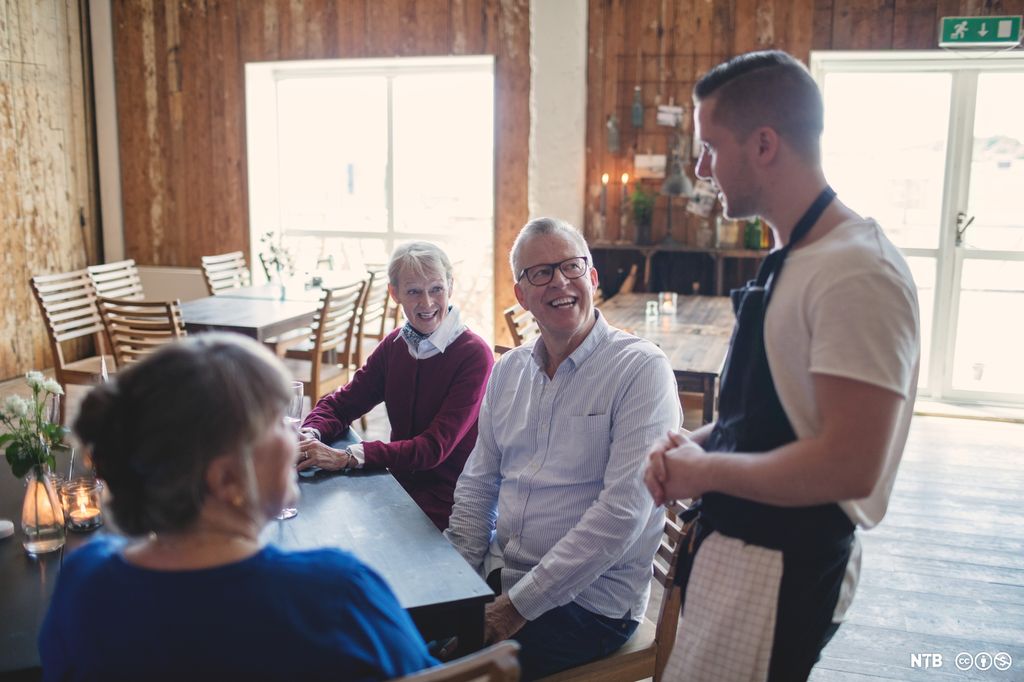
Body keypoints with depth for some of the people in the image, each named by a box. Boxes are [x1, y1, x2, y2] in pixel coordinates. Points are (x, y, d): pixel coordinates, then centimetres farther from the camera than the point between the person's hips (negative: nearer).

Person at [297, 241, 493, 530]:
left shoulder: (474, 355, -16)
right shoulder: (394, 345, 5)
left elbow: (435, 447, -22)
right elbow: (340, 405, 7)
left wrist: (347, 457, -30)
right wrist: (311, 435, -17)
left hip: (448, 507, -5)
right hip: (400, 490, 6)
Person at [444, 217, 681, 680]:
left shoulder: (641, 369, -12)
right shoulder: (508, 371, 9)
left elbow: (622, 512, -19)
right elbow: (477, 485, 13)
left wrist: (521, 603, -19)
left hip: (591, 601, -6)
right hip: (498, 575, 6)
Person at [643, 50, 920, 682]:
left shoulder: (856, 275, -23)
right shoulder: (793, 258, 7)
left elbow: (849, 465, -28)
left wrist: (706, 470, -17)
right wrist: (699, 442, -1)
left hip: (781, 569, -9)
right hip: (738, 544, 9)